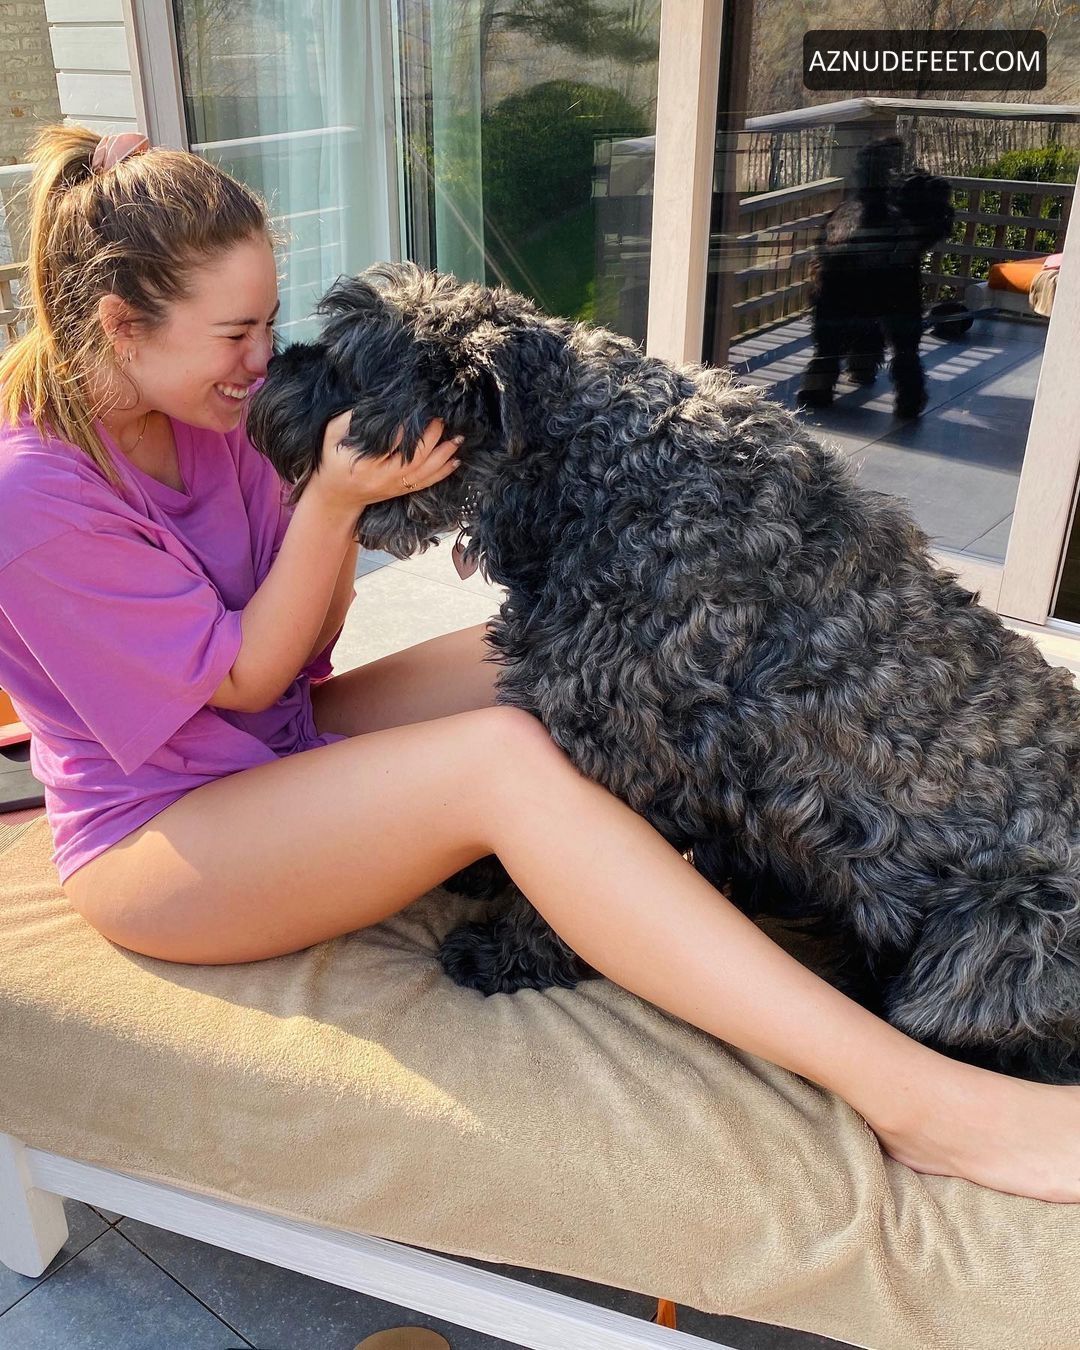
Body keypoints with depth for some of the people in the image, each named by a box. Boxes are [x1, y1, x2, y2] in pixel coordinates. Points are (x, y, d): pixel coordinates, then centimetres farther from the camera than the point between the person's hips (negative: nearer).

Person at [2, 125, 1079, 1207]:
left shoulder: (198, 415, 2)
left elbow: (301, 647, 3)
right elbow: (243, 677, -16)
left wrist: (341, 480, -12)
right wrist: (332, 502, -23)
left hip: (283, 743, 8)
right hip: (157, 844, -8)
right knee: (499, 758, -34)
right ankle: (914, 1100, -37)